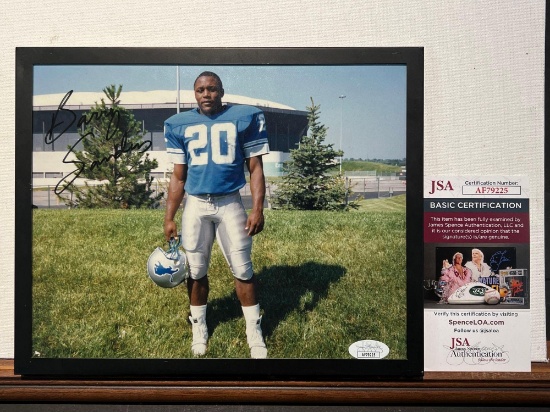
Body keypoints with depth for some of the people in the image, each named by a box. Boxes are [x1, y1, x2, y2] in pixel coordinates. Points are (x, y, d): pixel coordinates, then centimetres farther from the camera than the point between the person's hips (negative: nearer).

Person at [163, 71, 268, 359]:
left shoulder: (244, 118, -2)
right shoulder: (180, 125, 5)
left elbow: (255, 168, -1)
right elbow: (178, 177, 9)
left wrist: (257, 209, -10)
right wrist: (169, 218, 5)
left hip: (230, 204, -2)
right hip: (195, 205, 2)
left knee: (242, 270, 3)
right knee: (196, 271, 10)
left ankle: (254, 333, 17)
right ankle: (199, 328, 27)